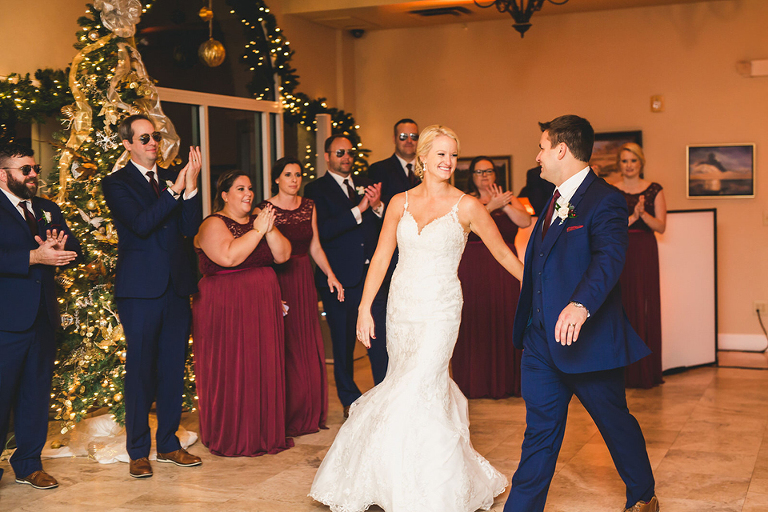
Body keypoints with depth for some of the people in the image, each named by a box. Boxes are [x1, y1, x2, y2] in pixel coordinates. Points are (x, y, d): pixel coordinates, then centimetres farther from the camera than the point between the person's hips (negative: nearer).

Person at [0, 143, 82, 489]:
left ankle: (29, 464, 23)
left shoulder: (49, 210, 17)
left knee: (37, 393, 12)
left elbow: (75, 252, 11)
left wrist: (60, 249, -11)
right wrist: (34, 257, -23)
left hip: (43, 316, 6)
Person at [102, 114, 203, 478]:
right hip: (140, 288, -5)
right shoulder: (116, 183, -2)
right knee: (140, 369, 2)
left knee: (173, 369, 10)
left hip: (176, 286, 5)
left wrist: (191, 187, -13)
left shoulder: (172, 178, 12)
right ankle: (138, 451, 13)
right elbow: (140, 224, -17)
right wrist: (174, 191, -20)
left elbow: (190, 227, 0)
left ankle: (168, 444, 22)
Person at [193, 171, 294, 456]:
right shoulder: (213, 225, -8)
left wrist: (270, 229, -10)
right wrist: (257, 230, -19)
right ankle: (233, 439, 11)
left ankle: (266, 432, 21)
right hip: (226, 308, -6)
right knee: (231, 371, -1)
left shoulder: (257, 220, 13)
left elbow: (283, 255, 5)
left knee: (265, 367, 9)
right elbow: (229, 257, -25)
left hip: (262, 307, 7)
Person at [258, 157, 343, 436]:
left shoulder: (309, 206, 9)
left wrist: (330, 274, -1)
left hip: (305, 280, 5)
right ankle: (284, 418, 12)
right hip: (278, 281, -5)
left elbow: (315, 247, 11)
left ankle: (309, 414, 24)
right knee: (285, 348, -1)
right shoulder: (265, 209, -7)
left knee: (309, 347, 10)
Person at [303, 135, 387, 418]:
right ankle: (350, 399, 23)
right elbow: (322, 231, -16)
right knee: (343, 343, 9)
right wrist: (359, 209, -19)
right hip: (339, 277, -3)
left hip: (372, 273, 3)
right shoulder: (316, 190, -1)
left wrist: (378, 206, -9)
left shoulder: (366, 184, 14)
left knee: (380, 340, 0)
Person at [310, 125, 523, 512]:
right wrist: (365, 308, 3)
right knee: (412, 388, 11)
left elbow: (503, 253, 1)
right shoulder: (400, 203, 5)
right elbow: (381, 258, 7)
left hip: (439, 310, -4)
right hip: (400, 307, 4)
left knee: (416, 391, -11)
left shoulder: (466, 207, -4)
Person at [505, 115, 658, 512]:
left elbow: (609, 258, -32)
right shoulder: (556, 199, 12)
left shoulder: (605, 201, -16)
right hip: (541, 337, 7)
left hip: (587, 339, -7)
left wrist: (581, 304, -47)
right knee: (540, 428, 9)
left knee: (615, 421, 12)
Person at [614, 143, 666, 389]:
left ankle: (646, 372, 6)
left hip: (645, 253, 0)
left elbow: (660, 226, 0)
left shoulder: (654, 190, 5)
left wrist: (643, 214, -16)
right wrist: (632, 216, -16)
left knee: (645, 308, -1)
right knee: (621, 308, -2)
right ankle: (623, 372, 5)